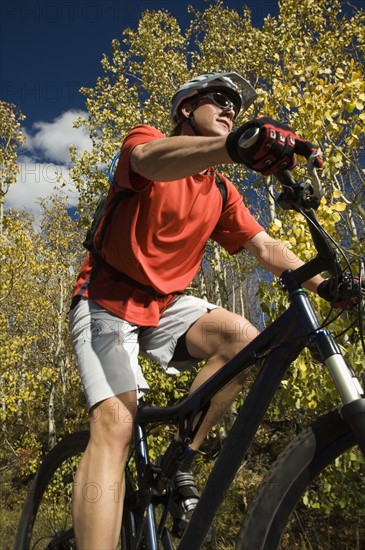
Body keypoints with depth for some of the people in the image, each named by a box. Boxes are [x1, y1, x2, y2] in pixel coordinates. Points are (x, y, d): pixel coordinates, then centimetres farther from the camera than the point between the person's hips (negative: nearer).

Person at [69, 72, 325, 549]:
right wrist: (234, 145, -52)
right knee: (115, 424, -23)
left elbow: (266, 248, 3)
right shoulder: (144, 138, -7)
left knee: (243, 339, -22)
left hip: (165, 305, 5)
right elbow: (151, 160, -33)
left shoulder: (221, 193, 9)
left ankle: (179, 462, -6)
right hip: (108, 299, -5)